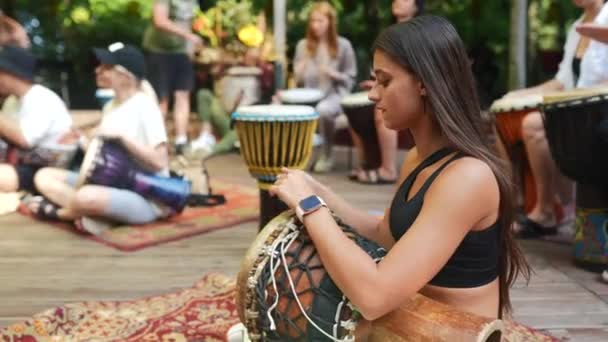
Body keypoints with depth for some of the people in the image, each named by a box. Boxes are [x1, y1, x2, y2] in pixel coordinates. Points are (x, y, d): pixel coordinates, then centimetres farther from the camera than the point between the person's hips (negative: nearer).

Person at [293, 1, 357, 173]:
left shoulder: (343, 45, 1)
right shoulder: (303, 45, 10)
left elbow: (350, 78, 4)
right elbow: (298, 80, 14)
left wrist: (334, 74, -15)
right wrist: (299, 74, -10)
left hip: (335, 94, -3)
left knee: (323, 110, -38)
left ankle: (327, 156, -14)